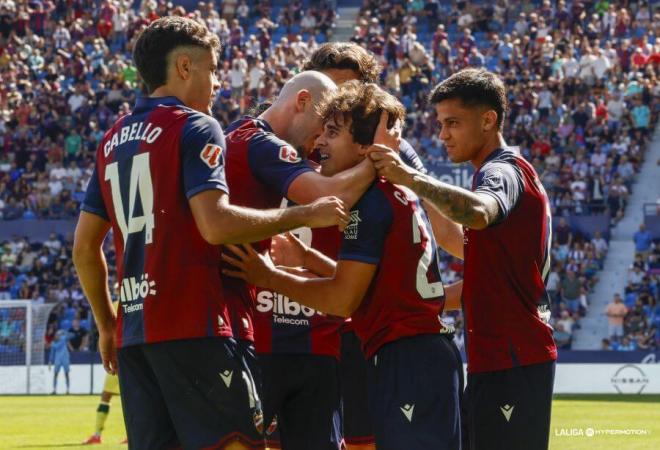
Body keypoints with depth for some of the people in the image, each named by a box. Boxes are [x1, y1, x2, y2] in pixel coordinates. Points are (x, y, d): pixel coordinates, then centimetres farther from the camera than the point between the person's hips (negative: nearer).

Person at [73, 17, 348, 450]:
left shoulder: (113, 140, 18)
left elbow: (85, 247, 18)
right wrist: (304, 215, -10)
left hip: (133, 328, 7)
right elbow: (216, 223, -17)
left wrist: (107, 324, 26)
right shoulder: (194, 127, -4)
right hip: (192, 324, -7)